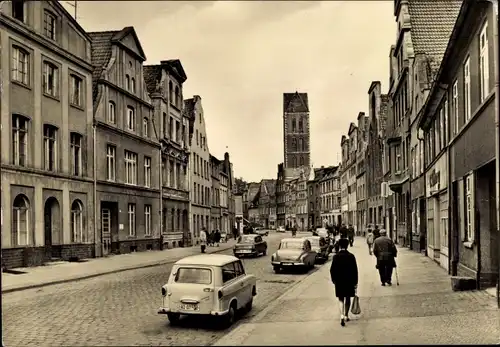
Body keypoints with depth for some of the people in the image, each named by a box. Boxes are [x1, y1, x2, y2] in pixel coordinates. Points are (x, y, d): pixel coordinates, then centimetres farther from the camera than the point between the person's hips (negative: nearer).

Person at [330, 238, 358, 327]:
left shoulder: (336, 256, -7)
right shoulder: (351, 256, -7)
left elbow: (332, 270, -5)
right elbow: (355, 270, -5)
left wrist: (333, 280, 10)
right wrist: (355, 282, 2)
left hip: (339, 281, 0)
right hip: (349, 280, 0)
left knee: (341, 299, 6)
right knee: (348, 299, 15)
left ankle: (342, 315, -13)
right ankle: (346, 316, 25)